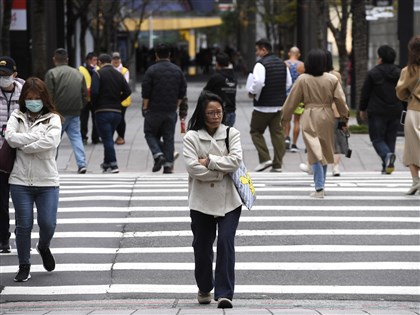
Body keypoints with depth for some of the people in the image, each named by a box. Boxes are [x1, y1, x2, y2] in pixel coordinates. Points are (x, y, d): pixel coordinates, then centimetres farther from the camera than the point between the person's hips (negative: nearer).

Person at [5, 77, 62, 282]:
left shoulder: (52, 119, 1)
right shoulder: (17, 117, 6)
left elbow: (50, 142, -18)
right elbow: (10, 137, -12)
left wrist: (24, 146, -13)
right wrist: (37, 137, -14)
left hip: (47, 182, -1)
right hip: (20, 181, 1)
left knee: (48, 223, -5)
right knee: (23, 225, 3)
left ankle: (44, 247, 30)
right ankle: (24, 266, 16)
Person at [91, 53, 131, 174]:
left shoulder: (99, 74, -7)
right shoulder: (119, 75, 9)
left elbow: (94, 92, -18)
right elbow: (127, 91, 2)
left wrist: (95, 105, -1)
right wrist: (117, 101, 11)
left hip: (102, 111, -5)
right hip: (117, 111, 5)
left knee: (107, 139, -3)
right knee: (109, 138, 19)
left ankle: (113, 165, -9)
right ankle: (106, 163, 28)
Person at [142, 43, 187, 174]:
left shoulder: (152, 70, -8)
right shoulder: (177, 70, 5)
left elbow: (145, 92, -9)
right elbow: (182, 91, 8)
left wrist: (145, 107, 0)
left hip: (154, 110, -3)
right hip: (171, 111, 3)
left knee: (150, 133, 10)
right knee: (169, 137, 7)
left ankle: (158, 154, -12)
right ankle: (168, 164, 3)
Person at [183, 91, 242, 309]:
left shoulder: (231, 134, 3)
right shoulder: (192, 137, -2)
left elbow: (236, 160, -11)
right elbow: (193, 167, -14)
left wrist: (209, 161, -14)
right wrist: (221, 171, -12)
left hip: (229, 201, 0)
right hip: (202, 201, 0)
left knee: (226, 242, -12)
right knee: (202, 246, 10)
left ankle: (224, 293, -11)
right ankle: (204, 288, 33)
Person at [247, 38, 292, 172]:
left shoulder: (261, 64, -14)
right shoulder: (282, 64, 10)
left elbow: (258, 82, -26)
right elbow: (288, 83, 15)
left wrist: (252, 92, -9)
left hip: (264, 105, -7)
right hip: (280, 105, 7)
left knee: (256, 131, 8)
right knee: (277, 133, 8)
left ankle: (265, 158, -4)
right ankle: (277, 164, 8)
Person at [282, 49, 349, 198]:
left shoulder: (302, 79, -6)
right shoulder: (332, 79, -2)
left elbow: (292, 100, 0)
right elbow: (340, 100, 0)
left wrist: (285, 116, 12)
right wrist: (344, 115, 13)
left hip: (310, 118, -3)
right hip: (327, 117, 3)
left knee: (315, 153, -5)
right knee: (325, 151, 17)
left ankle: (319, 187, -15)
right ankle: (320, 184, 30)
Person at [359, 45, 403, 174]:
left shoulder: (373, 73, -7)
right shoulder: (399, 73, 6)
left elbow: (365, 93, -3)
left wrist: (362, 109, 9)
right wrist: (401, 109, 18)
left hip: (377, 112, -4)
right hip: (395, 112, 4)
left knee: (377, 138, 1)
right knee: (391, 138, 12)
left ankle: (387, 155, -27)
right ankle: (387, 166, 9)